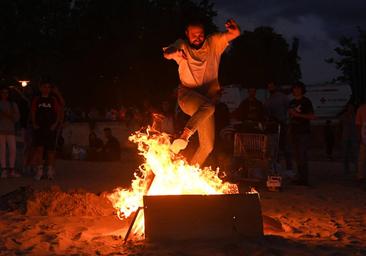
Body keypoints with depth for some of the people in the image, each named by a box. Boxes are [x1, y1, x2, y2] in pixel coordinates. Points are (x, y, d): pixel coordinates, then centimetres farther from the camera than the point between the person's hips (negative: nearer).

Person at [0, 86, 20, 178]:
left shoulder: (13, 104, 12)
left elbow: (17, 118, 7)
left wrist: (10, 115, -9)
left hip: (11, 130, 2)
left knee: (13, 150, -4)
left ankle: (12, 171, 4)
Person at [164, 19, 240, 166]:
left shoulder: (214, 42, 6)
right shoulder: (182, 45, 2)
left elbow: (236, 33, -3)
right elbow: (166, 53, -17)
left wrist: (233, 28, -28)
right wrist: (175, 53, -41)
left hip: (207, 97, 4)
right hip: (187, 95, -4)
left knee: (207, 146, 0)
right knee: (208, 106, -40)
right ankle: (184, 136, -40)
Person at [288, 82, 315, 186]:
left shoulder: (306, 102, -2)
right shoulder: (292, 102, 18)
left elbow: (312, 116, -9)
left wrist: (298, 114, -15)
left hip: (303, 132, -7)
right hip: (294, 132, 7)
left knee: (302, 156, -12)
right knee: (297, 157, 6)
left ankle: (304, 179, -11)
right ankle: (300, 178, 10)